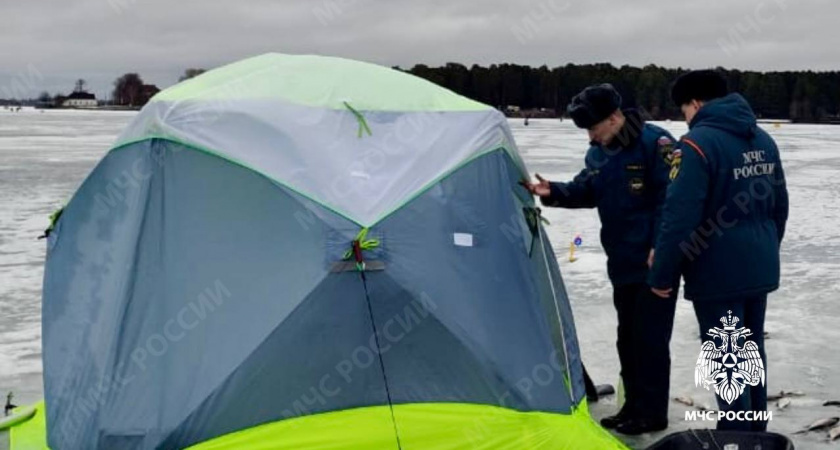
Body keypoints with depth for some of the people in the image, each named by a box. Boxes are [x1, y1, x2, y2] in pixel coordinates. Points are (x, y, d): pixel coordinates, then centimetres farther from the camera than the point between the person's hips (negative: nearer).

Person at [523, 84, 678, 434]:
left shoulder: (654, 143, -17)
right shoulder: (598, 154, 9)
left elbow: (673, 197, -19)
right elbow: (585, 192, 16)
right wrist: (554, 193, -3)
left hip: (654, 262, -8)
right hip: (623, 263, 9)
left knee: (650, 337, -2)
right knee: (628, 337, 15)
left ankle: (652, 412, 9)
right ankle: (634, 406, 26)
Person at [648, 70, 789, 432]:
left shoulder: (697, 143, -17)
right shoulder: (763, 140, 9)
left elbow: (679, 216, -21)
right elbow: (779, 206, 17)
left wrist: (661, 274, -12)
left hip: (718, 272, -8)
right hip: (759, 269, 8)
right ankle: (755, 433, 31)